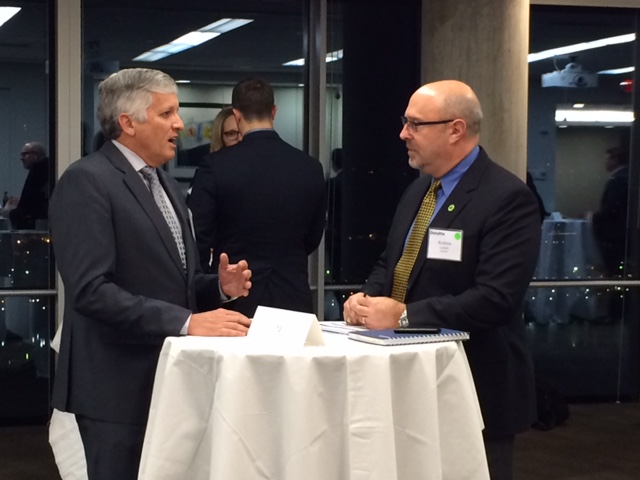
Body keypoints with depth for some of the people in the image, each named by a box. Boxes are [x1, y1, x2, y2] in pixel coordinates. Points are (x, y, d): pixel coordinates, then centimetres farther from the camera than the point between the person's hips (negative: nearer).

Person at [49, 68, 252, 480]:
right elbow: (91, 290, -23)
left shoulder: (164, 183, 16)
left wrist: (219, 286, -1)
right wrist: (187, 322, -26)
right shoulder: (87, 182, -13)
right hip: (120, 384, -8)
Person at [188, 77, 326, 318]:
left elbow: (198, 240, -7)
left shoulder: (216, 166, -10)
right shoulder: (311, 168, -1)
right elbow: (313, 239, 10)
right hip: (293, 298, 3)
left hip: (235, 299, -2)